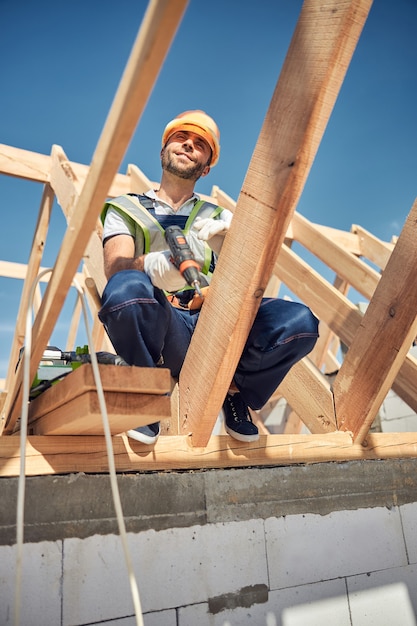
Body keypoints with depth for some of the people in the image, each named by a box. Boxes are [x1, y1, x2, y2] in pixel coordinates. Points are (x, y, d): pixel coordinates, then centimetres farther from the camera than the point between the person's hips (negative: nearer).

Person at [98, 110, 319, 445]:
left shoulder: (219, 217, 22)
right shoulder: (125, 209, 16)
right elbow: (116, 267, -5)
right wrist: (151, 265, -29)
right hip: (161, 331, -2)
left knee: (300, 322, -24)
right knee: (127, 289, -35)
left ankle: (233, 388, 5)